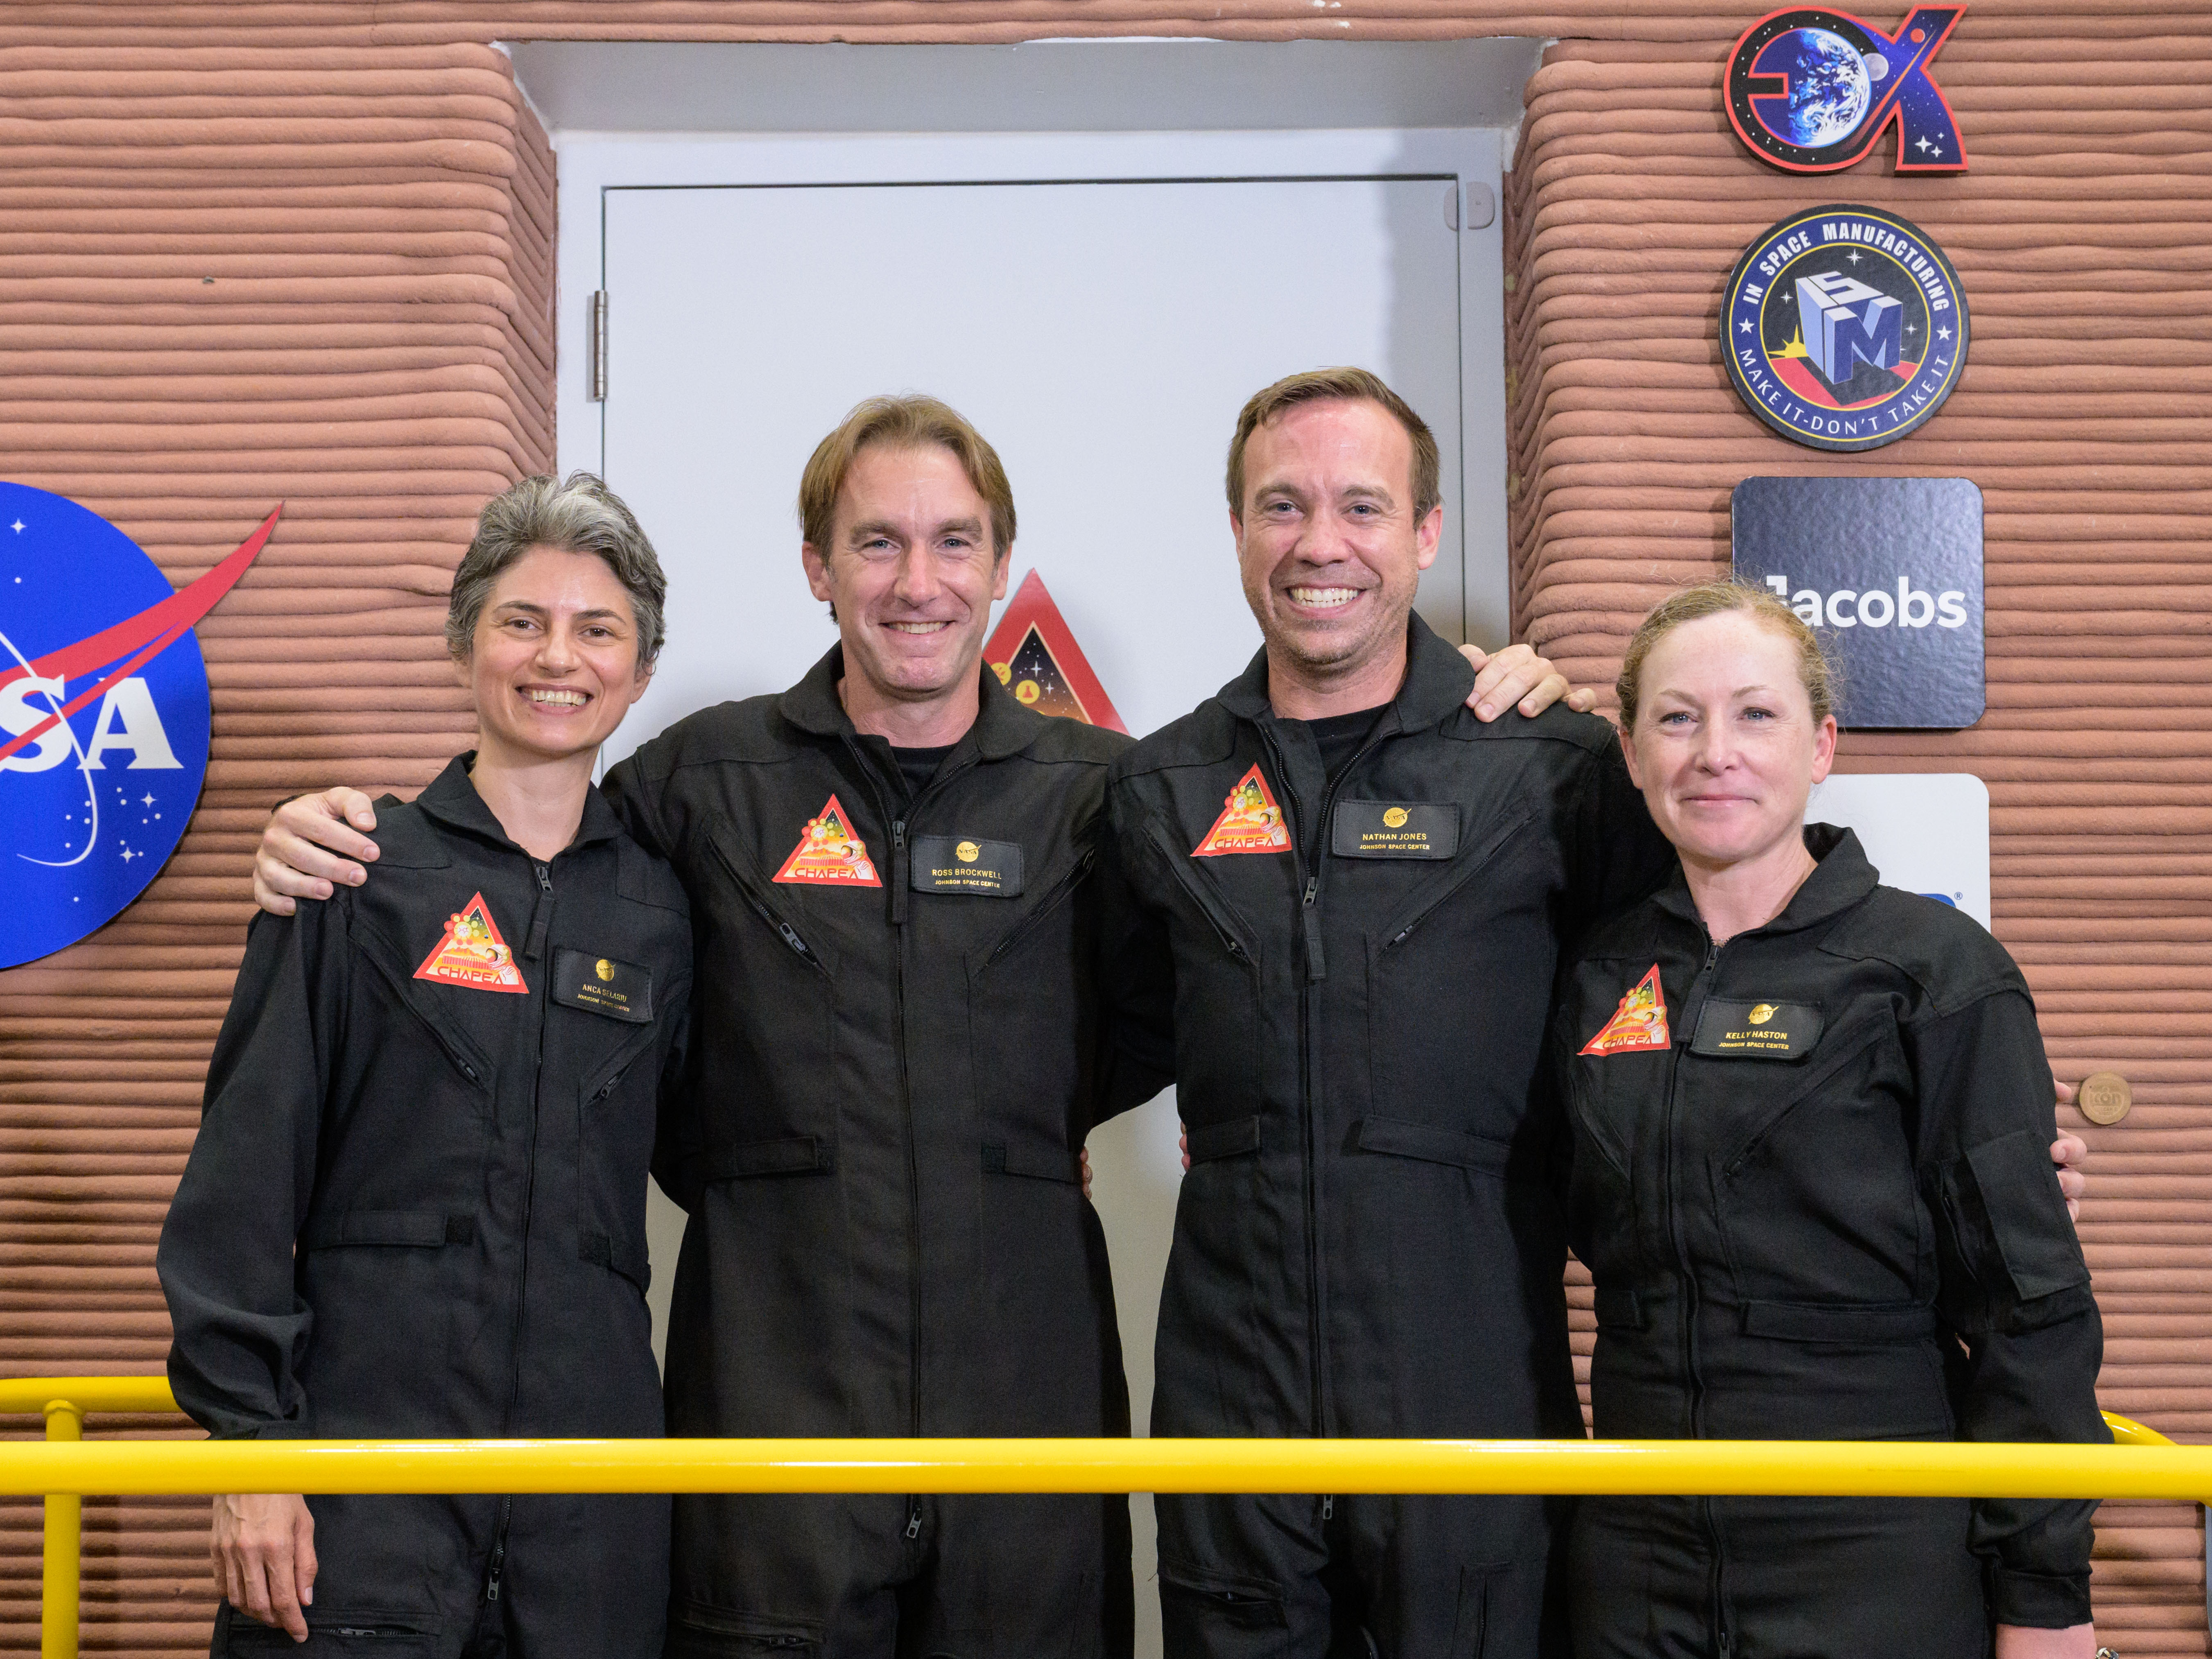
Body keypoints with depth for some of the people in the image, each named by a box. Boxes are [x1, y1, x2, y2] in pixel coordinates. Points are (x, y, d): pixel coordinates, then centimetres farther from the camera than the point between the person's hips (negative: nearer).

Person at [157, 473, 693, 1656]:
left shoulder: (660, 913, 8)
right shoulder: (358, 877, 0)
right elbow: (246, 1173, -2)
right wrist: (251, 1443, -8)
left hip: (594, 1459, 3)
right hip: (365, 1435, -3)